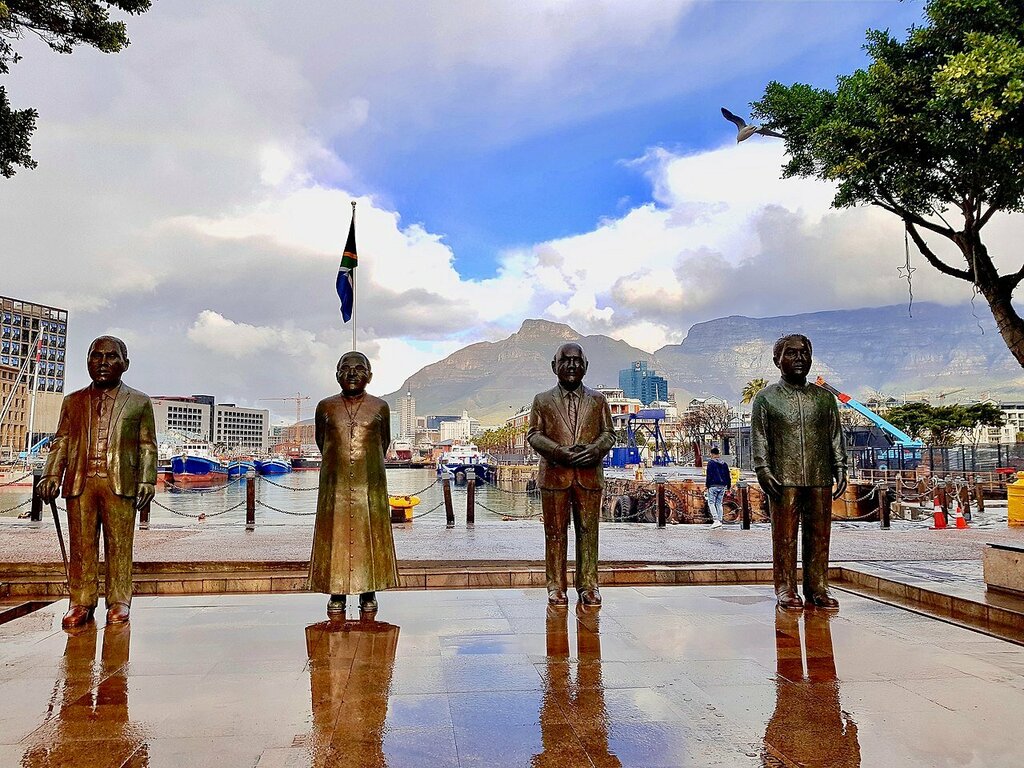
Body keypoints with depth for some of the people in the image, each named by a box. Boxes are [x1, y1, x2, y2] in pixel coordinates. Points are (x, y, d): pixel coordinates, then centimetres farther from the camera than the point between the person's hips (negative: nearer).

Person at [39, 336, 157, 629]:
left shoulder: (139, 402, 10)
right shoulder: (73, 402, 17)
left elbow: (148, 446, 7)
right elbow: (61, 441, 15)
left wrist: (147, 480, -2)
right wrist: (52, 475, 3)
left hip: (120, 484, -2)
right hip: (80, 483, 2)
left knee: (119, 546, 1)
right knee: (81, 545, 4)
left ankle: (119, 602, 10)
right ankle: (81, 602, 13)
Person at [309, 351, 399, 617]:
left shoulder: (379, 407, 1)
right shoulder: (326, 407, 2)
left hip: (370, 482, 0)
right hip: (335, 482, 1)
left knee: (370, 534, 4)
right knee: (335, 534, 3)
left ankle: (368, 592, 15)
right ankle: (337, 594, 13)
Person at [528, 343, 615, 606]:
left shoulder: (598, 400, 13)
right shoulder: (542, 400, 9)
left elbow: (608, 433, 10)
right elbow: (534, 434, 4)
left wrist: (595, 449, -11)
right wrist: (558, 451, -13)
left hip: (590, 475, 1)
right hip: (554, 475, -1)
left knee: (588, 531, 3)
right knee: (555, 532, 3)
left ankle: (588, 585, 12)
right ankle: (556, 586, 11)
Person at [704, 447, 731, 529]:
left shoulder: (711, 462, -5)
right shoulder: (724, 463, 14)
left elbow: (709, 475, -12)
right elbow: (728, 476, 15)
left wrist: (706, 485, -8)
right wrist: (728, 487, 20)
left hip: (713, 485, -6)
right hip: (722, 486, 6)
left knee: (711, 503, -3)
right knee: (719, 503, 12)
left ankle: (716, 520, -16)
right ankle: (720, 521, 9)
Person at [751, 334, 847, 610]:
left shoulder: (824, 397, 14)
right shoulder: (766, 398, 5)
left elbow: (836, 436, 14)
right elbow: (759, 438, 2)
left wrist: (839, 469, 6)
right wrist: (763, 470, -8)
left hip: (820, 479, 3)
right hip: (784, 480, -3)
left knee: (819, 535, 5)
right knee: (784, 536, -1)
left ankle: (817, 588, 15)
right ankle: (785, 589, 7)